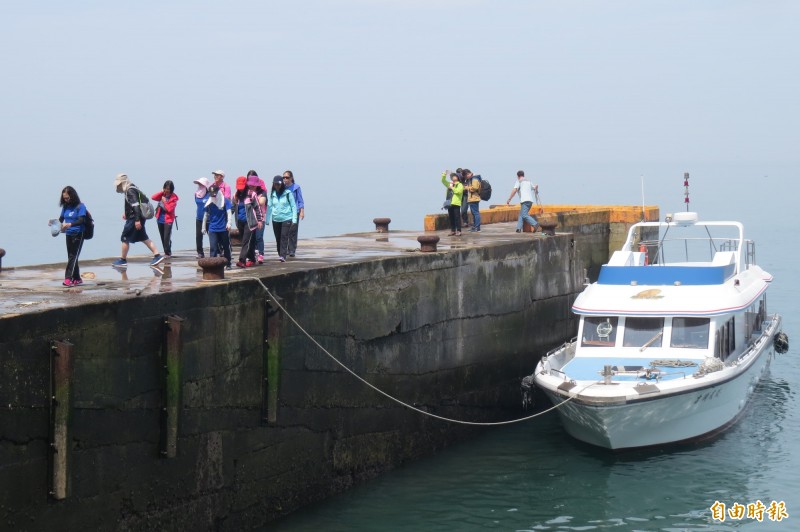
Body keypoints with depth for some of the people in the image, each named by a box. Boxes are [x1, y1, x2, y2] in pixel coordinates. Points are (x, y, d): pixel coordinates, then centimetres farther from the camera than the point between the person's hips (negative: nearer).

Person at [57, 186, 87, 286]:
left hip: (78, 234, -7)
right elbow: (61, 219, 11)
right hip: (69, 234, 7)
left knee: (73, 256, -12)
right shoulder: (66, 207, 9)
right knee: (71, 257, 10)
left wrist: (70, 224, -34)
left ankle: (68, 278, -19)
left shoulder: (80, 206, -9)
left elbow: (81, 220, -19)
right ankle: (77, 279, 19)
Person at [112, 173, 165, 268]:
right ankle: (157, 255, 8)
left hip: (134, 219, -10)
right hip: (137, 218, 10)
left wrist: (137, 220, -28)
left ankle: (122, 260, 8)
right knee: (144, 238, 12)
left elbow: (136, 205, -25)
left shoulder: (130, 191, -17)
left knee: (125, 238, 0)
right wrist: (126, 213, 29)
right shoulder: (131, 189, 14)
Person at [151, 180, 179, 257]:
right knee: (163, 237, 12)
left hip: (168, 220, -6)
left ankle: (168, 253, -6)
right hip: (160, 219, 6)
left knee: (166, 238, -14)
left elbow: (169, 209, -16)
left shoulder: (174, 197, -8)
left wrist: (164, 201, -14)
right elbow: (153, 197, -6)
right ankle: (167, 252, 21)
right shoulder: (162, 195, 7)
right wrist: (162, 192, -10)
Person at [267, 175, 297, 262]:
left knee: (284, 237, -15)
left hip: (286, 218, -4)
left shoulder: (288, 193, -3)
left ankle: (283, 256, -20)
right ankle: (280, 254, 22)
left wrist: (294, 219, -6)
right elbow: (270, 207, 11)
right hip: (276, 219, 4)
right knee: (278, 238, 7)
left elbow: (293, 206, 0)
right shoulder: (272, 194, 6)